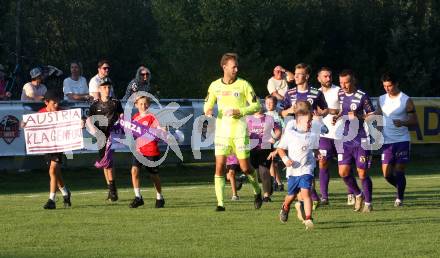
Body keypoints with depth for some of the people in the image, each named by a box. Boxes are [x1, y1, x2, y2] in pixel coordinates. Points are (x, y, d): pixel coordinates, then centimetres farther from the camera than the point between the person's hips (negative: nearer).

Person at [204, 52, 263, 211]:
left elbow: (256, 105, -2)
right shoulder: (215, 86, 5)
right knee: (219, 167, -6)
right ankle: (220, 203, -4)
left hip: (239, 131, -2)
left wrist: (239, 111, -17)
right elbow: (208, 104, 16)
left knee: (245, 167, 1)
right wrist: (208, 110, -9)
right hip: (222, 131, 2)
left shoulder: (243, 85, -4)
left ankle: (257, 191, 29)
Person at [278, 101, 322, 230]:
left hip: (306, 168, 0)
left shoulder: (313, 134, -1)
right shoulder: (290, 133, -8)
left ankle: (308, 219, -22)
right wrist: (285, 158, -15)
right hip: (293, 169, 0)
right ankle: (285, 208, 49)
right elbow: (280, 148, 1)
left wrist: (318, 155, -5)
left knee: (305, 192, -18)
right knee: (292, 195, 16)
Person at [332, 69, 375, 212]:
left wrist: (359, 117, -23)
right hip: (345, 139, 5)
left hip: (361, 140, -5)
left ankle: (368, 203, 12)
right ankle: (358, 195, 23)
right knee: (343, 172, 0)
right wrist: (338, 116, 4)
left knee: (362, 173, -3)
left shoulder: (362, 96, -11)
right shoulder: (340, 94, 6)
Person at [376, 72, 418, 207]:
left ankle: (400, 198, 8)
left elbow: (414, 121, -5)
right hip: (387, 141, 4)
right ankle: (401, 189, 24)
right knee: (387, 173, 0)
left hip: (402, 140, -4)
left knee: (399, 172, -6)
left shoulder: (406, 100, -5)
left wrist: (403, 123, -24)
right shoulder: (381, 100, 8)